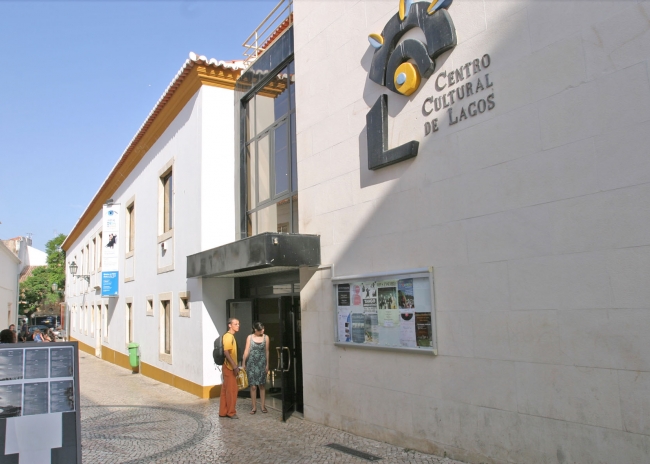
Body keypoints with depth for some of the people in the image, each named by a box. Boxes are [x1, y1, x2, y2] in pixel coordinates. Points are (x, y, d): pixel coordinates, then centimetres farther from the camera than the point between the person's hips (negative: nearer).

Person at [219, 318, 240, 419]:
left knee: (225, 390, 12)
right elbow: (226, 352, -23)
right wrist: (234, 366, -23)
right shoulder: (228, 336, -16)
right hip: (229, 367, -10)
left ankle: (223, 412, 17)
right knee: (232, 390, -3)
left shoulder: (231, 336, 14)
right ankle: (231, 412, 5)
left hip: (230, 367, 10)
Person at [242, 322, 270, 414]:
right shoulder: (250, 337, -3)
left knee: (262, 385, 6)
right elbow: (246, 351, 0)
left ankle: (263, 406, 14)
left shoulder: (266, 337, 0)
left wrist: (267, 364, 4)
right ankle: (254, 407, 9)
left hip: (262, 363, 1)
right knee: (253, 386, 0)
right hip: (252, 364, -1)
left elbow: (267, 351, 4)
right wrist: (243, 363, 0)